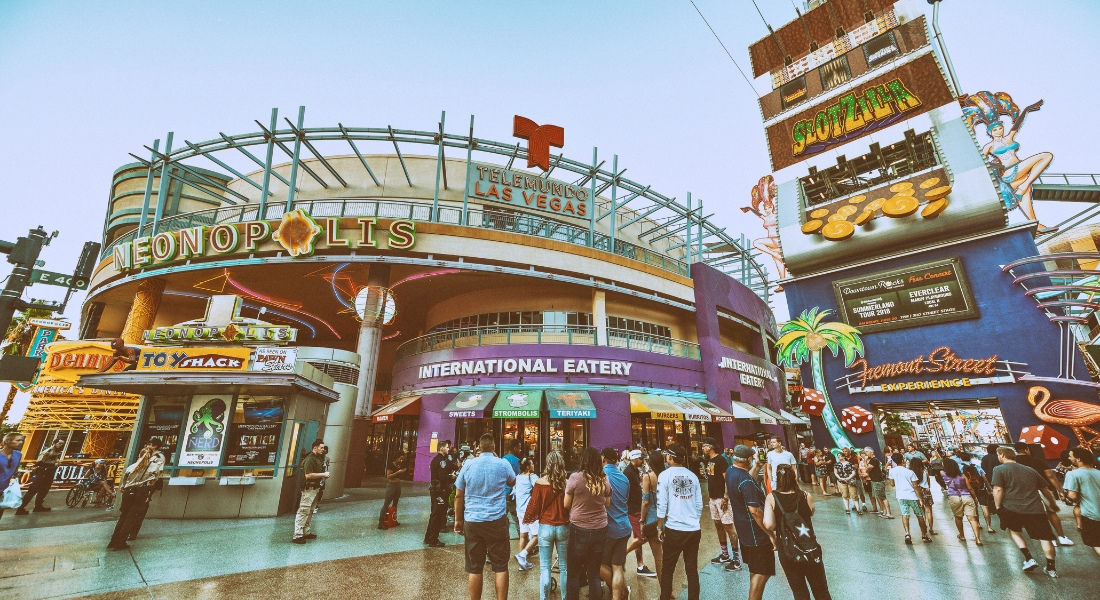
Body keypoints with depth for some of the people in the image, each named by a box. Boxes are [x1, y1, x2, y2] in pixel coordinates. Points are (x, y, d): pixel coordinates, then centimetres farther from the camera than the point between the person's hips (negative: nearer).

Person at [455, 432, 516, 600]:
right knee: (500, 566, 9)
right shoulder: (503, 464, -4)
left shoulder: (468, 464, -1)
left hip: (472, 522, 1)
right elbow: (513, 482, 18)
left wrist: (458, 520, 14)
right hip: (497, 521, -1)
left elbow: (458, 495, 4)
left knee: (474, 568, 11)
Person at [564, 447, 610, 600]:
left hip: (579, 529, -3)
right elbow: (607, 503, 10)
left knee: (574, 571, 13)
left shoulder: (575, 478, -15)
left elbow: (566, 505, -6)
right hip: (600, 529, 3)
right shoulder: (604, 480, -4)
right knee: (594, 572, 16)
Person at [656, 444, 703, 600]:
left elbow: (662, 505, -9)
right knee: (692, 570, 14)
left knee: (667, 570, 11)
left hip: (674, 530, -4)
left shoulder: (665, 475, -8)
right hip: (694, 530, 4)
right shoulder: (692, 476, 4)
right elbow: (699, 505, 8)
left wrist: (659, 528, 1)